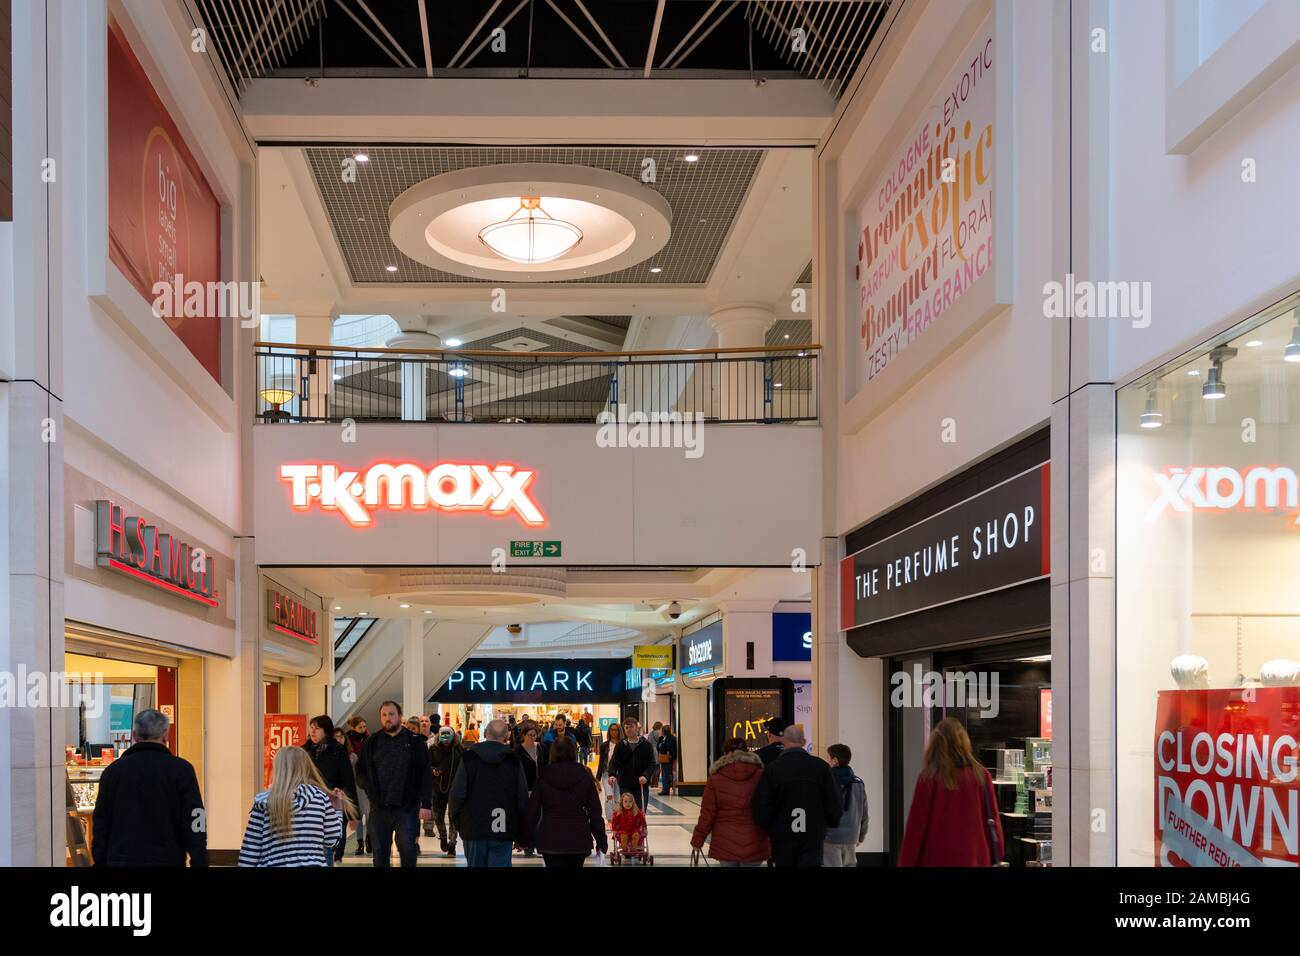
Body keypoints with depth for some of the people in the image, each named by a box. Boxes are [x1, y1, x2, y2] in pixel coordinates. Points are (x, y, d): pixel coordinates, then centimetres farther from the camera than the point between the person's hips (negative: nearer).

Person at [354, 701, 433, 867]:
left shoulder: (415, 742, 1)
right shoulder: (372, 742, 10)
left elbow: (426, 775, -3)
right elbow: (360, 770, 16)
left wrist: (426, 804, -10)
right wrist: (371, 789, -1)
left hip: (406, 807, -3)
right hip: (379, 807, 3)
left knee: (407, 849, -8)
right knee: (379, 853, 8)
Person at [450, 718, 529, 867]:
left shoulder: (469, 757, -3)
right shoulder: (514, 760, -2)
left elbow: (457, 793, -8)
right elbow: (523, 797, -4)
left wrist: (457, 819, 9)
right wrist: (521, 834, 5)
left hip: (473, 827, 1)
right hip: (503, 832, -1)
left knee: (476, 863, 12)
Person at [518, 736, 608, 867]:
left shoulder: (543, 777, -2)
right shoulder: (585, 776, 0)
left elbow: (532, 810, -1)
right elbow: (595, 812, 1)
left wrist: (525, 837, 9)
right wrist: (601, 839, 9)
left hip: (550, 840, -1)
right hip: (579, 840, 1)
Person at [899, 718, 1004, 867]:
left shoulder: (929, 778, -6)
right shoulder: (981, 776, 3)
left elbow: (917, 824, -5)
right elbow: (992, 822, 5)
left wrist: (906, 863, 0)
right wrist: (996, 858, 15)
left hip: (938, 860, -3)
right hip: (976, 859, 3)